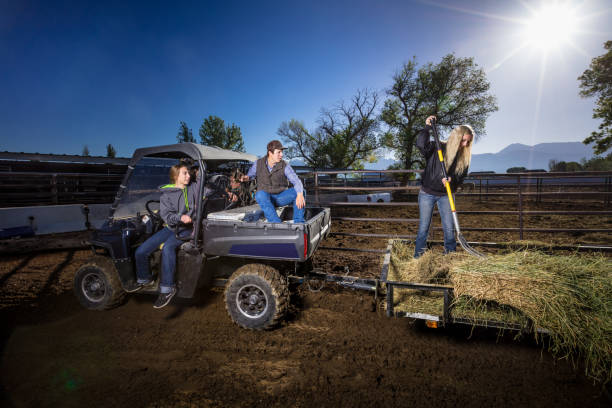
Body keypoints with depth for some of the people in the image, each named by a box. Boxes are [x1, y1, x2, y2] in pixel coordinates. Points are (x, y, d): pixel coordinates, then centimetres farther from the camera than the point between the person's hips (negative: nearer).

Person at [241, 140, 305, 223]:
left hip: (280, 197, 0)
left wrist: (300, 195, -41)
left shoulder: (285, 166, -9)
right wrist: (246, 177, -14)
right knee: (260, 194, -36)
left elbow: (296, 181, -20)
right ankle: (277, 223, -39)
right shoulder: (258, 164, -3)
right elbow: (250, 175, 13)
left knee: (299, 191, -24)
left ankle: (299, 223, -22)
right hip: (265, 197, 0)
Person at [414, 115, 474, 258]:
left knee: (449, 227, 3)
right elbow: (421, 144, -27)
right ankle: (418, 256, 14)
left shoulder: (464, 156, 3)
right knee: (423, 227, 3)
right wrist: (427, 127, -26)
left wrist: (452, 179, -19)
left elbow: (462, 175, 1)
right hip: (427, 193, -3)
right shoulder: (437, 148, -9)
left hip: (445, 195, 3)